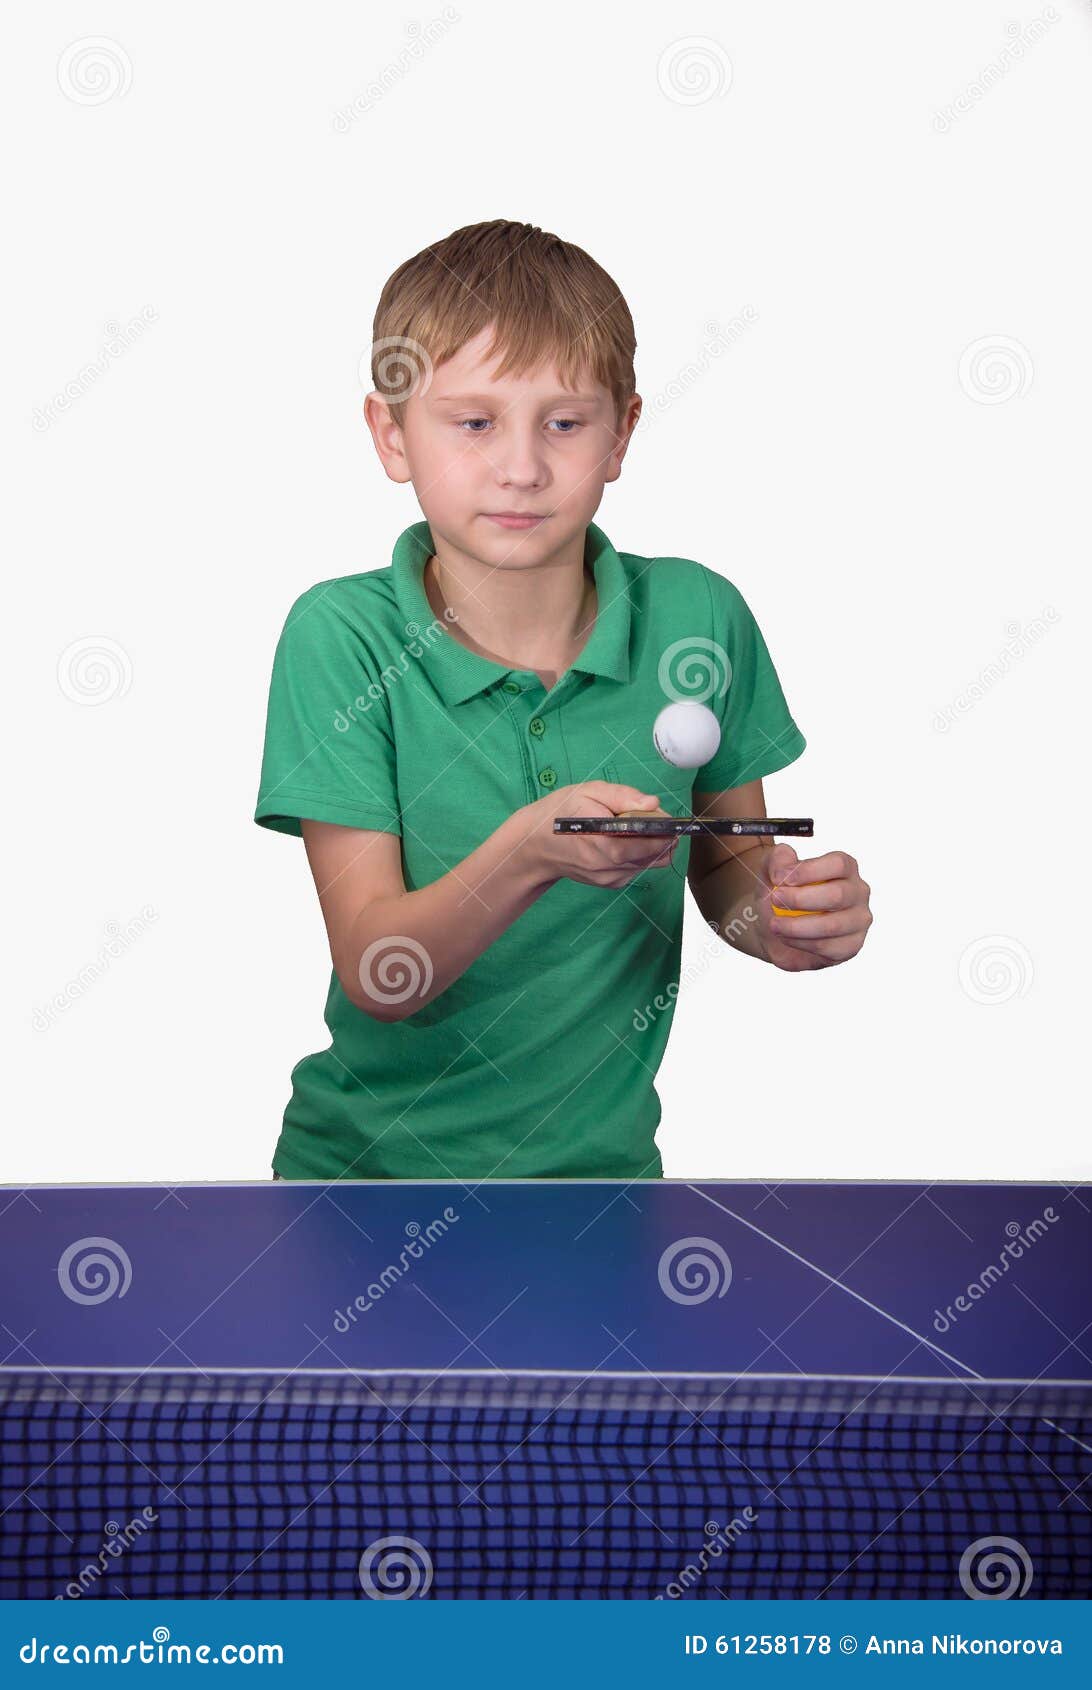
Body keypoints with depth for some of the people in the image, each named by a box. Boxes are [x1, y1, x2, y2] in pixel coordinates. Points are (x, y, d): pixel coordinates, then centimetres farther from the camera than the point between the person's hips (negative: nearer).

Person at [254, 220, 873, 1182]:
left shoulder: (698, 616, -7)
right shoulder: (341, 639, -13)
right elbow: (374, 978, -16)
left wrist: (771, 916, -13)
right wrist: (529, 854, -32)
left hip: (600, 1151, 2)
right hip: (370, 1157, -2)